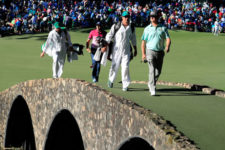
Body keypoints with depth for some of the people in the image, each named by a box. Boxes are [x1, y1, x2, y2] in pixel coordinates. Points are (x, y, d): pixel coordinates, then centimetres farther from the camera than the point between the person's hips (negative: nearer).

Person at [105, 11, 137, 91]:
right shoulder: (116, 26, -2)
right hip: (116, 49, -2)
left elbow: (133, 39, 19)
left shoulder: (131, 28, 9)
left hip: (126, 50, 2)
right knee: (114, 66, 4)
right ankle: (111, 80, 27)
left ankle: (125, 85, -5)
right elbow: (109, 36, -2)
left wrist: (135, 49, 18)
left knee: (125, 67, -7)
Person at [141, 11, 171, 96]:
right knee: (152, 70, -14)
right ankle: (152, 89, -18)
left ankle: (150, 84, 32)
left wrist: (167, 46, -24)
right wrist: (143, 54, -1)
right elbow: (143, 42, 7)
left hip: (160, 52, 3)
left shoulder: (163, 28, 8)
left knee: (158, 71, 8)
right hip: (150, 51, -2)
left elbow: (168, 38, -3)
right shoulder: (147, 29, 7)